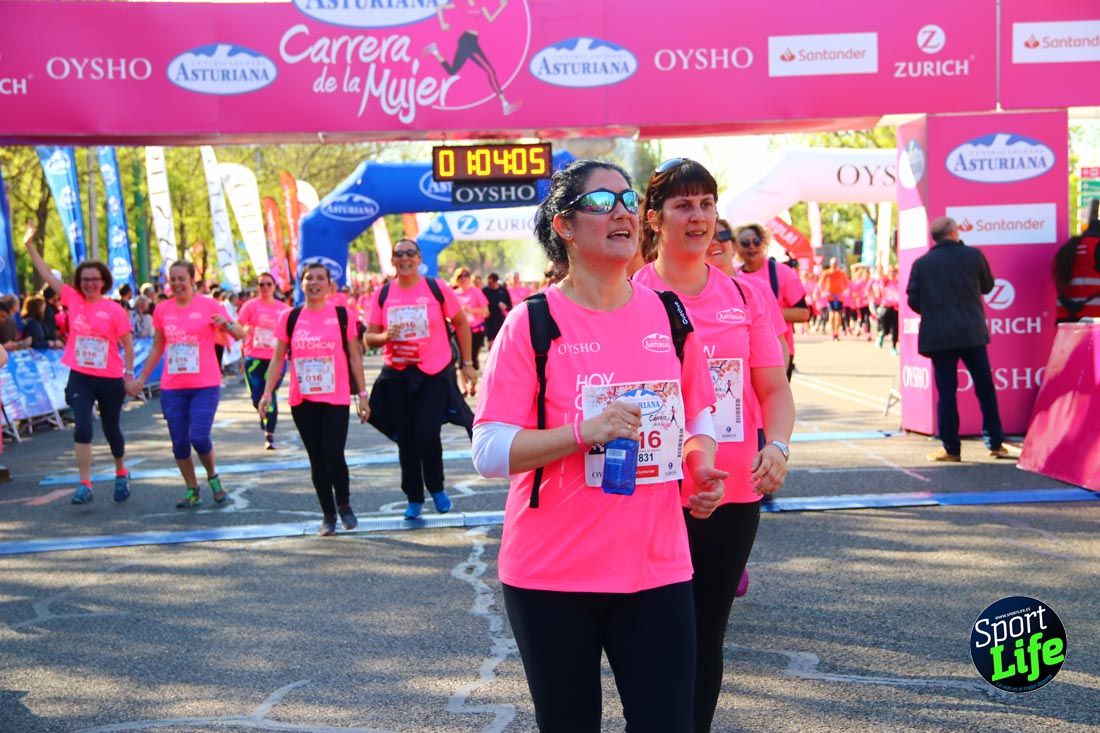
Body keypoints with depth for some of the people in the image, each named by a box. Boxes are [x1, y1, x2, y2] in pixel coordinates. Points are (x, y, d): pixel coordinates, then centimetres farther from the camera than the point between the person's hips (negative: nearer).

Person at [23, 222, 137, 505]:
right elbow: (47, 274, 2)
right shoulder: (73, 299, 0)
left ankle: (121, 474, 37)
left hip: (110, 380, -1)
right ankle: (85, 486, -5)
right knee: (82, 429, -10)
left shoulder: (114, 310, -7)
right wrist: (30, 245, -2)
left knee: (111, 430, 13)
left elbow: (127, 344, -2)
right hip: (80, 377, 1)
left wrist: (129, 374, -6)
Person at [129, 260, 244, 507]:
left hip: (205, 385, -3)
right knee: (179, 443, 4)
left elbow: (240, 334, 0)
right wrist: (142, 378, 16)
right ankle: (192, 491, 20)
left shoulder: (208, 305, -2)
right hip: (172, 387, 4)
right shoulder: (162, 310, 7)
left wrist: (226, 324, -21)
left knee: (199, 438, -13)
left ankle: (213, 477, 16)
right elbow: (157, 349, 17)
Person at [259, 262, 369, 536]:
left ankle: (344, 505, 15)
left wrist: (362, 394, 2)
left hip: (336, 399, -2)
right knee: (317, 459, 7)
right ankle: (328, 514, 20)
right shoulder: (289, 317, 5)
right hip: (302, 401, 2)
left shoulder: (341, 315, 1)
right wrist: (267, 393, -1)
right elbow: (278, 359, 7)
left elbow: (354, 356, 4)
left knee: (334, 454, -11)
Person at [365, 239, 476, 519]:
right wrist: (385, 336, -17)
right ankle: (414, 499, 24)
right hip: (397, 376, 3)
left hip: (435, 373, -3)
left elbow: (461, 324, 5)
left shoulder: (437, 288, -4)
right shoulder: (382, 295, 2)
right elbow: (369, 338, 5)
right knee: (406, 440, 8)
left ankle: (436, 488, 16)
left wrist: (467, 364, 4)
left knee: (427, 435, -12)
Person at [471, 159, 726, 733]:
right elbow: (488, 453, -12)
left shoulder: (668, 314, 5)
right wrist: (585, 432, -23)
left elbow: (699, 414, 18)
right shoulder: (532, 323, -8)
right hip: (552, 574, -3)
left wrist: (702, 467, -2)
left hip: (657, 567, 3)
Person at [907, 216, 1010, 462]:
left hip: (938, 336, 0)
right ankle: (995, 443, 16)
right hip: (972, 332, 0)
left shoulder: (921, 263, 1)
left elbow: (913, 300, 0)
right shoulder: (973, 255, 0)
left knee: (946, 391, 2)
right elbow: (987, 285, 12)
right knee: (985, 388, 10)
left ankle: (951, 449, 4)